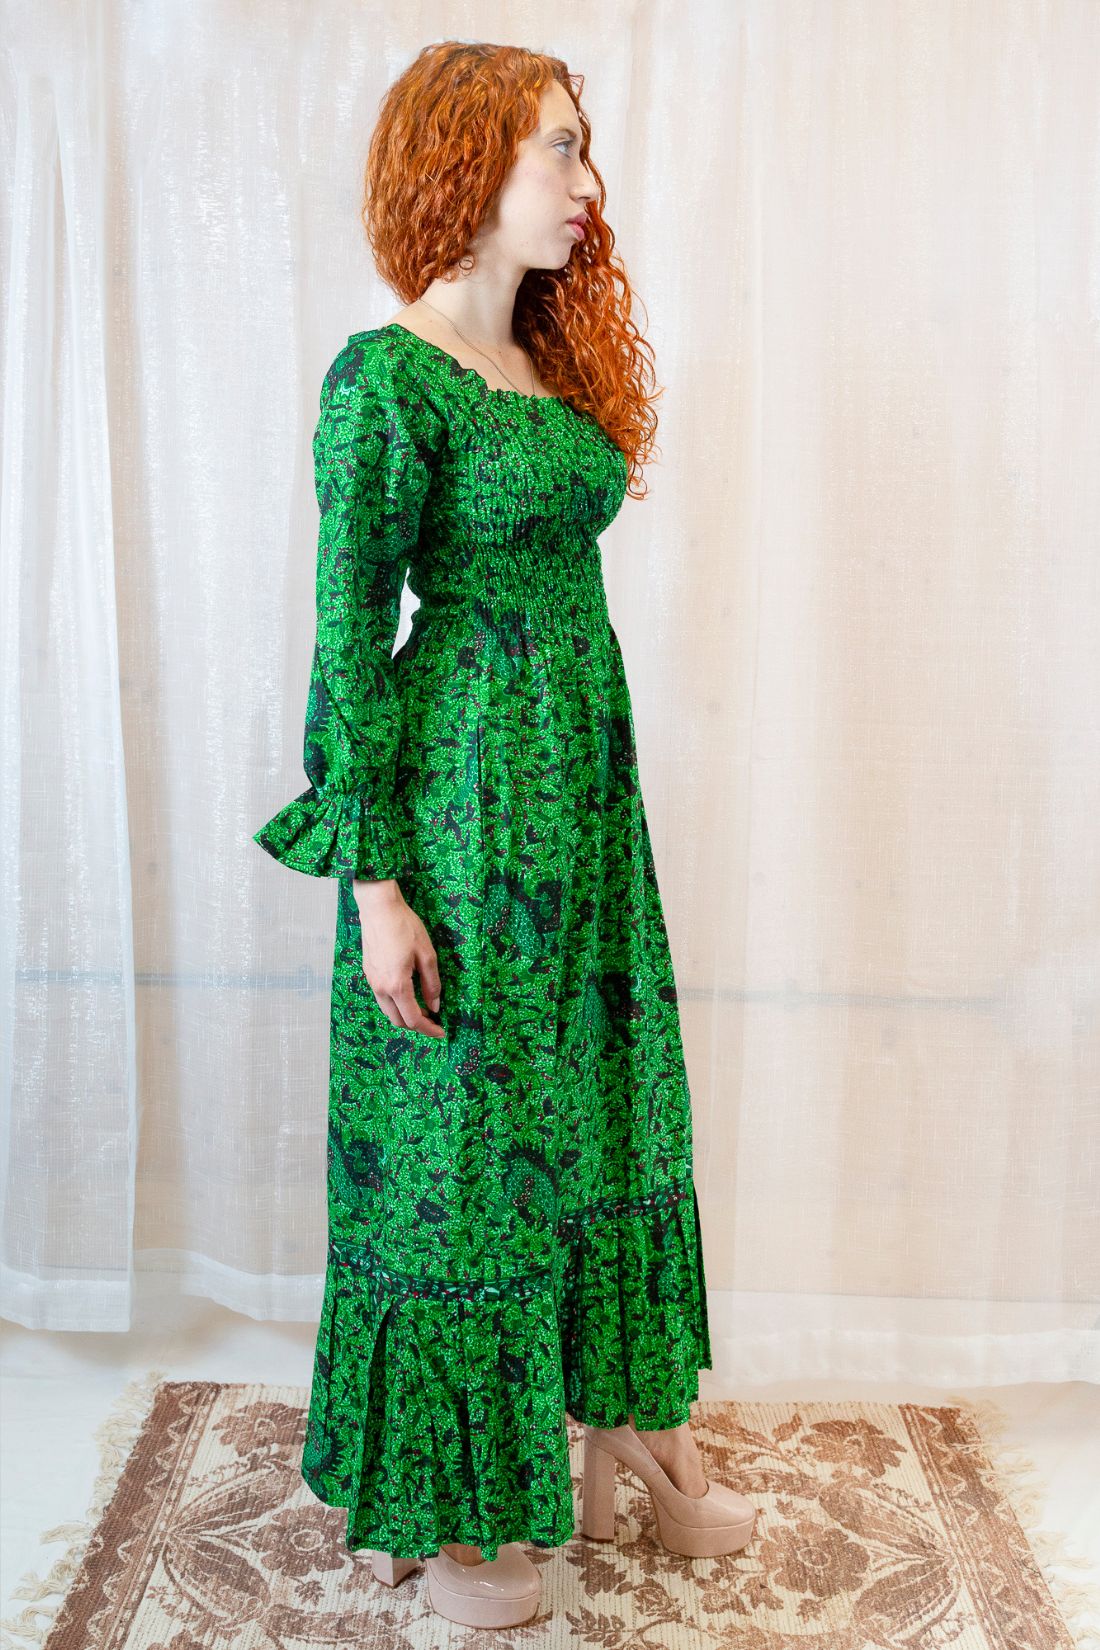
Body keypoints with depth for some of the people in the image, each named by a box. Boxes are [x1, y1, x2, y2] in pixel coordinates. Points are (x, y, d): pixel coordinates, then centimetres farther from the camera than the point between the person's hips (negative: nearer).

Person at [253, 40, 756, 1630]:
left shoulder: (557, 363, 12)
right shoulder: (389, 377, -12)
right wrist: (375, 877, -16)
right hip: (464, 790, -8)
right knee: (458, 1122, 3)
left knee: (605, 1088, 15)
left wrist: (597, 771, 16)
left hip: (588, 774, 8)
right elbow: (350, 631, -14)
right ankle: (439, 1498, 23)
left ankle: (620, 1404, 34)